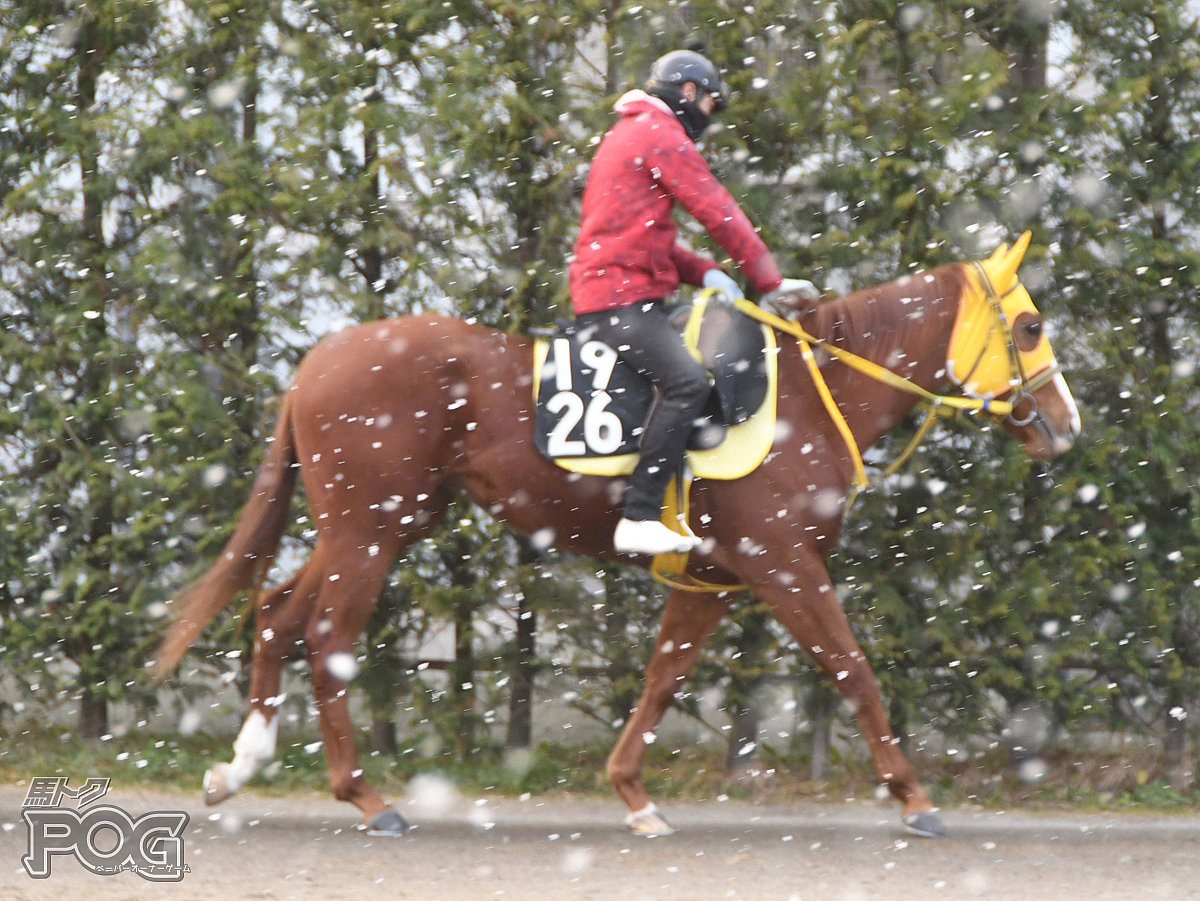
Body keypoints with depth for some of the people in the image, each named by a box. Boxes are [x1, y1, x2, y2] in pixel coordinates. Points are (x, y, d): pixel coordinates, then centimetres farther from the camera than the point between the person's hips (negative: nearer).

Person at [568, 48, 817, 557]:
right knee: (687, 382, -28)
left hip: (606, 291, 11)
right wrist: (770, 280, 2)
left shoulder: (628, 135, 28)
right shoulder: (662, 136, -6)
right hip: (619, 298, -11)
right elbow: (718, 214, -7)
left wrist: (703, 272, 13)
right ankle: (638, 519, -36)